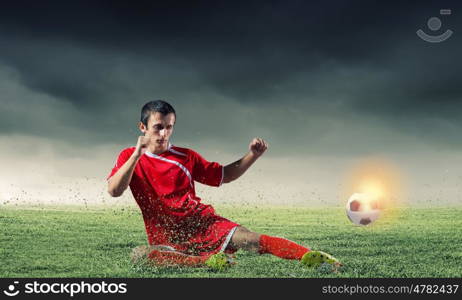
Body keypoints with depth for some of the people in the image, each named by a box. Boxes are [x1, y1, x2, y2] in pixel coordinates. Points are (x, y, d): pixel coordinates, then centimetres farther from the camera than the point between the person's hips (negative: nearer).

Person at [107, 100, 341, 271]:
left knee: (249, 239, -23)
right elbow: (114, 191, -11)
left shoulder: (185, 157, 11)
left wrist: (252, 156, 2)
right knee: (140, 254, -35)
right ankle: (205, 261, -44)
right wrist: (137, 154, -20)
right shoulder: (129, 157, 6)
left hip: (202, 222, 1)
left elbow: (224, 175, 18)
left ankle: (314, 257, -30)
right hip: (165, 239, -1)